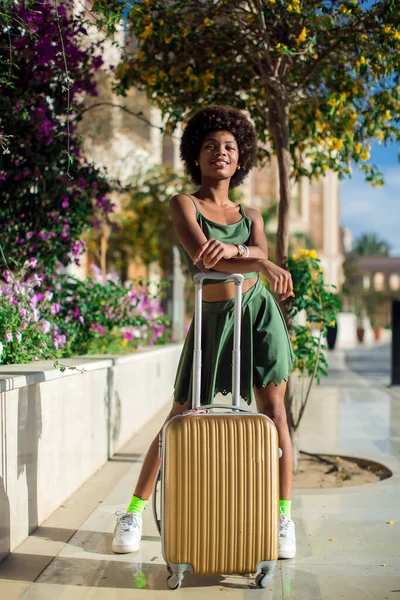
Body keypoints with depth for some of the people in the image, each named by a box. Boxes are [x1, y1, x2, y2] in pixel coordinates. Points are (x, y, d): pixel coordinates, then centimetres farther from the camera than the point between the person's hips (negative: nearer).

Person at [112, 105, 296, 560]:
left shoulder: (250, 215, 13)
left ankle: (284, 517, 10)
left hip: (258, 310, 3)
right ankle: (134, 510, 16)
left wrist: (230, 249, -30)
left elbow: (260, 252, -8)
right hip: (212, 318, -2)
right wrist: (262, 264, -26)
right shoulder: (183, 205, 2)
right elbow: (201, 254, -16)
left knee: (273, 411, -2)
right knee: (181, 419, 1)